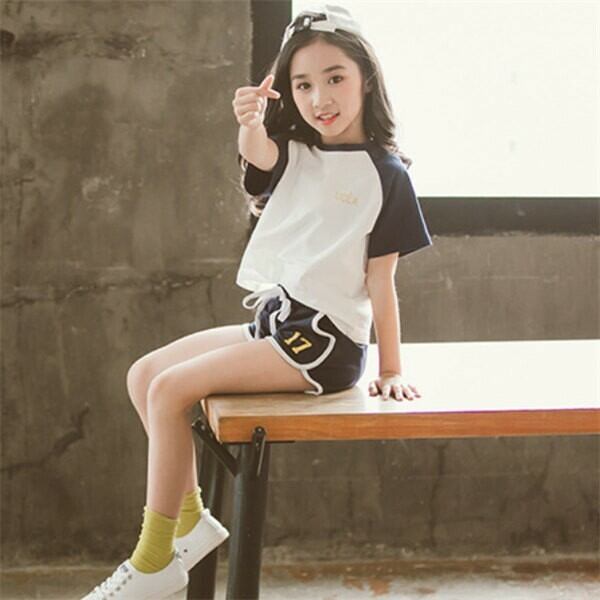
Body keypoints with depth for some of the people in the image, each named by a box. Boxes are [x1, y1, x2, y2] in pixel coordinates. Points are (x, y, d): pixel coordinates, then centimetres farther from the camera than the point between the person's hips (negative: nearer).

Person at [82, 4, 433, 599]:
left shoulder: (384, 173, -6)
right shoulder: (294, 155, 10)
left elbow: (380, 281, -6)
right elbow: (257, 152, -16)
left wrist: (390, 370, -8)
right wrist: (250, 124, -39)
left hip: (325, 341, -8)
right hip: (274, 321, 8)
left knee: (171, 389, -17)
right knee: (143, 374, 4)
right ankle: (190, 517, 12)